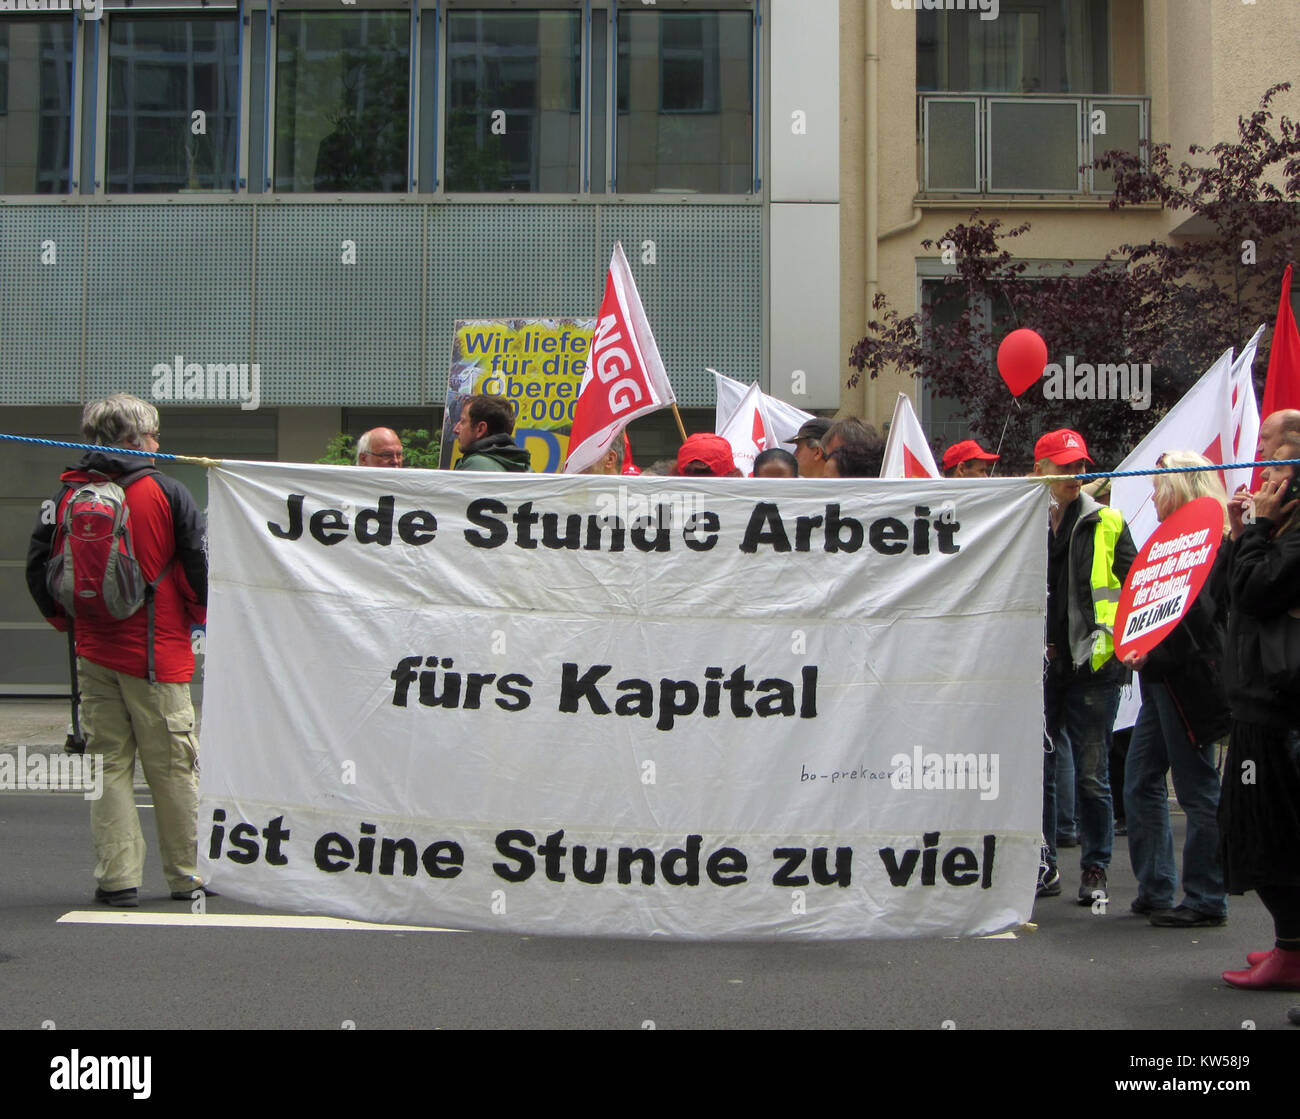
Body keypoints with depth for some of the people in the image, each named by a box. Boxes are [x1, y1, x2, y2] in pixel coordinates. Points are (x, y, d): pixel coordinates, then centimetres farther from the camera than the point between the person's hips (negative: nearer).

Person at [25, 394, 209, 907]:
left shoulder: (67, 495, 3)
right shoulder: (165, 492, -6)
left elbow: (38, 566, 5)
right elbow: (202, 562, -7)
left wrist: (67, 620, 18)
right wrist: (200, 615, 10)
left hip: (93, 653, 3)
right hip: (157, 651, -3)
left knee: (109, 764, 8)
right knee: (173, 765, 4)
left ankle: (116, 877, 6)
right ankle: (189, 875, 11)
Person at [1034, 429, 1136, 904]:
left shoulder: (1107, 523, 6)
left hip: (1091, 667, -1)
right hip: (1035, 664, 2)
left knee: (1090, 773, 2)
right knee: (1037, 771, 5)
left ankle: (1095, 869, 13)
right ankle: (1043, 866, 16)